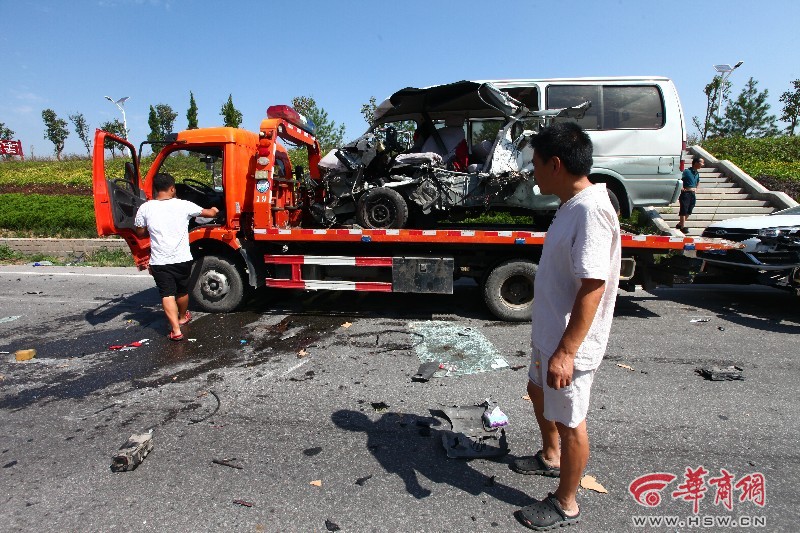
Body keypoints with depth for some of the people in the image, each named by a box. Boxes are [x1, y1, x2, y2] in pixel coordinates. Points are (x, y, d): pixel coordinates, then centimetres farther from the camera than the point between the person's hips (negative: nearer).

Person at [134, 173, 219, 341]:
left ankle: (176, 330, -8)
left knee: (167, 295, 1)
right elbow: (210, 213, 6)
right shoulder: (183, 205, -5)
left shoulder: (145, 208, -4)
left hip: (159, 261, -1)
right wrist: (213, 210, 29)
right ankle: (183, 317, 44)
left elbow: (140, 232, 7)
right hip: (182, 259, 1)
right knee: (182, 291, 21)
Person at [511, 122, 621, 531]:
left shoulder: (591, 210, -25)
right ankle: (550, 457, 53)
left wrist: (566, 351, -29)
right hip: (549, 332, 10)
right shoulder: (572, 205, 5)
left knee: (568, 421, 9)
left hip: (569, 344, -10)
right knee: (538, 390, 27)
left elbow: (592, 287, -29)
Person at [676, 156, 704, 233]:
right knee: (684, 210, -6)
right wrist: (681, 188, -17)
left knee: (689, 211, 10)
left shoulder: (697, 173, 13)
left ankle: (680, 224, 22)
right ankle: (683, 227, -4)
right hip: (686, 193, -8)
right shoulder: (687, 172, -10)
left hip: (693, 194, 8)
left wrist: (696, 189, 20)